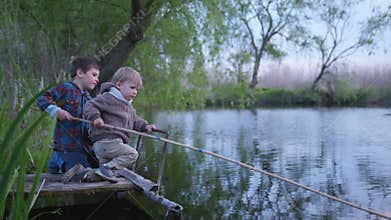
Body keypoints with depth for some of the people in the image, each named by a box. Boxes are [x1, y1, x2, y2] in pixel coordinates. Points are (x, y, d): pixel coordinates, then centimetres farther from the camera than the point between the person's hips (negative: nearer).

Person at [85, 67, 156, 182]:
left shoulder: (129, 107, 21)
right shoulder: (108, 98, -9)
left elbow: (135, 121, 27)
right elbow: (90, 105, -11)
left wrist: (145, 126, 10)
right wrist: (96, 117, -28)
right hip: (106, 141, -10)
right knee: (132, 154, -15)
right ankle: (107, 167, -17)